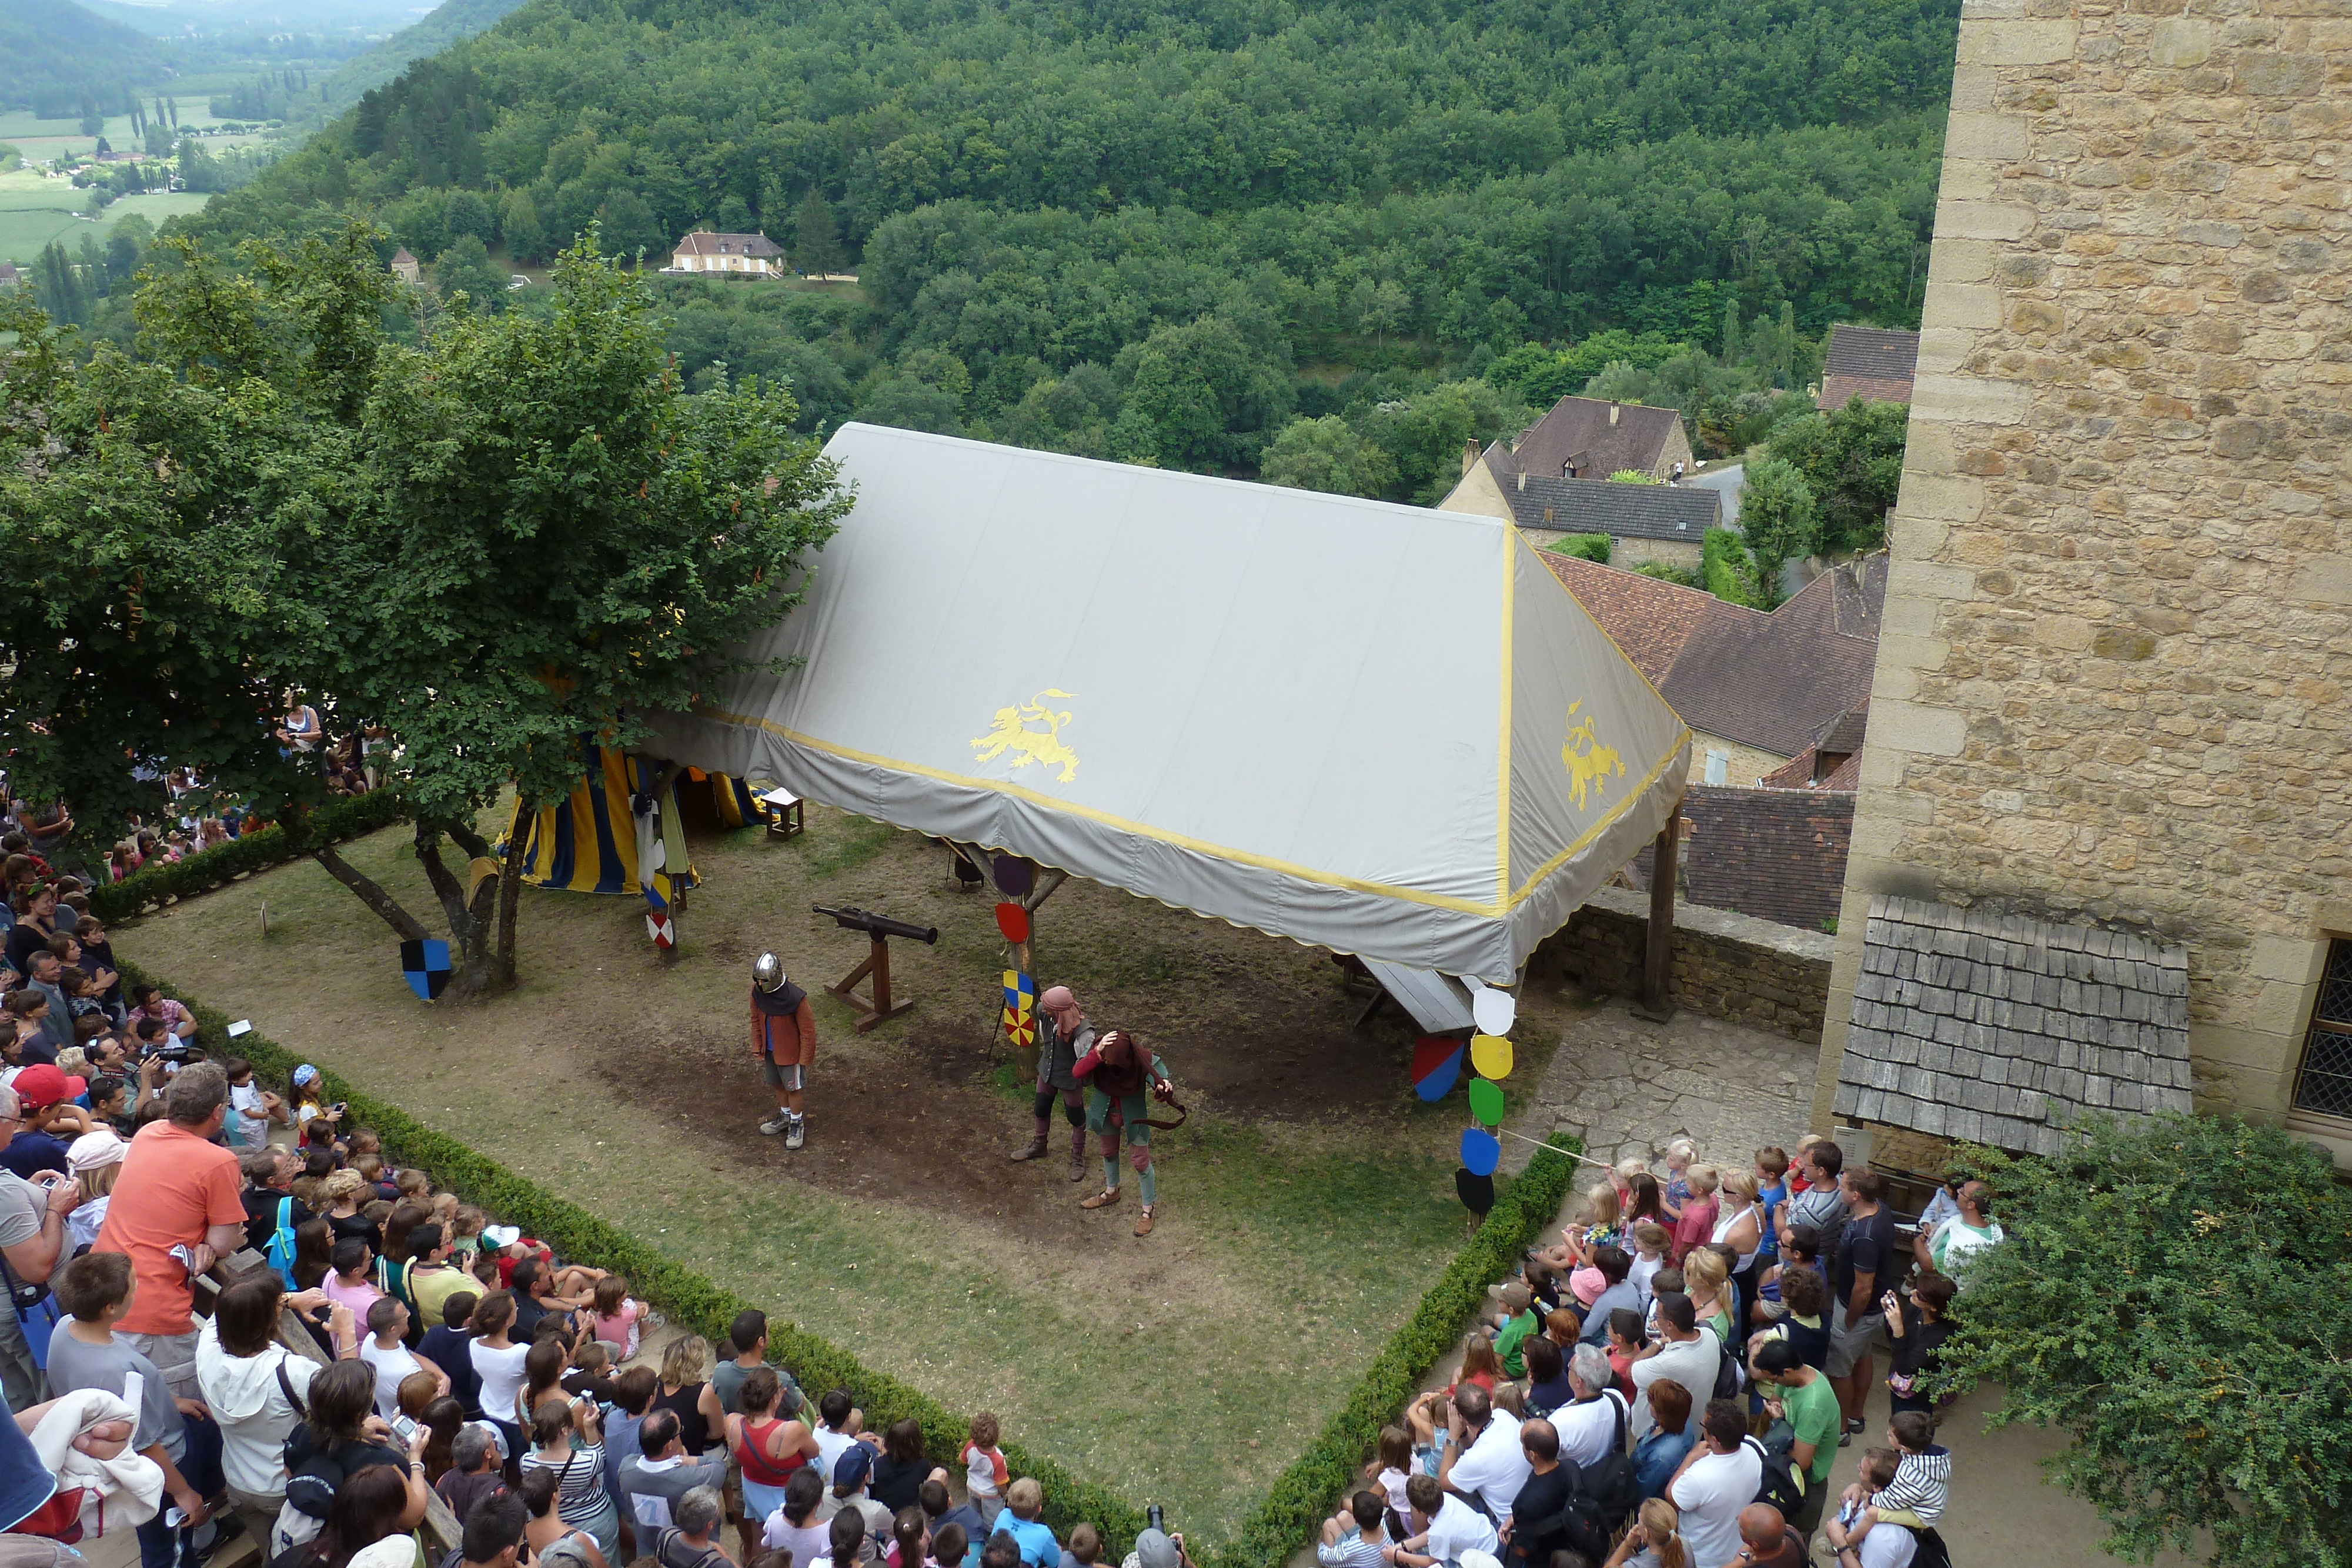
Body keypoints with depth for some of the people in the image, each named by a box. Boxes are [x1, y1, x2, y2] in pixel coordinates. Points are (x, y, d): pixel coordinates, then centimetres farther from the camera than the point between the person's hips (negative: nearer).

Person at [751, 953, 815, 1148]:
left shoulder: (795, 998, -29)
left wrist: (805, 1057, -13)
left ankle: (797, 1124, 29)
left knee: (792, 1088, 9)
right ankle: (785, 1116, 45)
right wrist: (757, 1048, 8)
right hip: (769, 1051, 6)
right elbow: (756, 1021, 6)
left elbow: (807, 1030, -18)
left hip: (790, 1051, -6)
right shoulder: (757, 993, -12)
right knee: (777, 1085, 22)